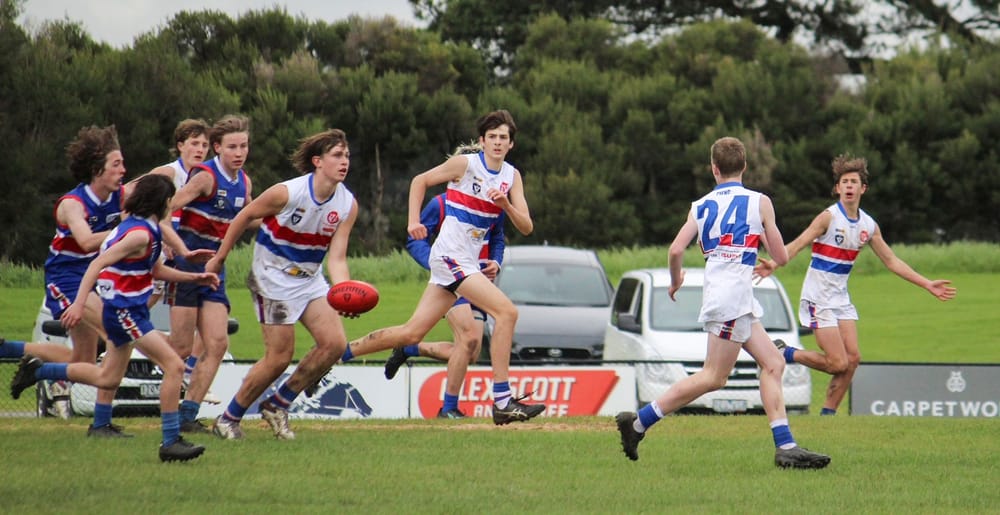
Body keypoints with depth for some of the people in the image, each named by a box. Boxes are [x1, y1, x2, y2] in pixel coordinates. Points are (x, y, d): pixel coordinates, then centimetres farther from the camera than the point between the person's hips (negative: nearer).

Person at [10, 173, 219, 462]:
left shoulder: (145, 229, 10)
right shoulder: (140, 234, -20)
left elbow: (156, 270, 24)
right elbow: (99, 263, -24)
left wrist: (193, 278, 17)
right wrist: (80, 303, -30)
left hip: (127, 312, 10)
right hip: (125, 312, -10)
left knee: (107, 378, 21)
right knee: (174, 366, -14)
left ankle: (37, 370, 30)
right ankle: (171, 443, -13)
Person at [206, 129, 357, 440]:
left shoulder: (348, 204, -7)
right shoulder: (287, 193, -21)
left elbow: (336, 257, -11)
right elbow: (244, 217, -6)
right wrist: (219, 259, 2)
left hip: (310, 279, 6)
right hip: (273, 277, -6)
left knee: (335, 343, -10)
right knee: (280, 356, -9)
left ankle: (278, 404, 9)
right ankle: (228, 419, 10)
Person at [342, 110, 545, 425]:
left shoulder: (512, 176, 9)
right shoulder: (465, 164, -7)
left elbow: (526, 227, 3)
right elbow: (420, 181, 6)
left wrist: (506, 205, -15)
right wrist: (413, 220, -5)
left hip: (468, 262, 7)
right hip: (450, 256, -7)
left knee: (412, 333, 7)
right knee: (507, 312, -21)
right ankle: (502, 402, -21)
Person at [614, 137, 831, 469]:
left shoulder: (701, 206, 11)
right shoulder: (759, 202, 1)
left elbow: (676, 249, 0)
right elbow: (780, 256, 4)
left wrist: (675, 281, 19)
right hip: (733, 294, -6)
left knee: (773, 364, 7)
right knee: (713, 378, -6)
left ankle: (785, 446, -1)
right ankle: (639, 422, -7)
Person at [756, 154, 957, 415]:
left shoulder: (869, 225, 7)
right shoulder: (829, 217, -13)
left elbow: (892, 261, 15)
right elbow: (798, 244, -20)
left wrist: (927, 284, 14)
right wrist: (774, 263, -40)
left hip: (840, 297, 7)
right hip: (818, 297, -7)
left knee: (852, 359, -2)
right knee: (838, 363, -13)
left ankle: (828, 414, 8)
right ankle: (784, 353, 6)